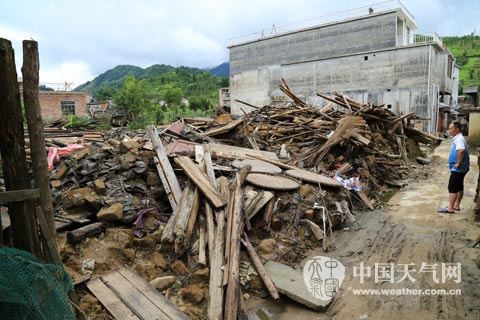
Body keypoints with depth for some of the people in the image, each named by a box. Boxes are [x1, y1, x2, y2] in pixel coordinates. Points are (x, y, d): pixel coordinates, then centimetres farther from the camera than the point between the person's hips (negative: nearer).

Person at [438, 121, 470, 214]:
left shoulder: (459, 139, -19)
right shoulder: (456, 138, 13)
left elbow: (461, 151, -36)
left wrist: (458, 163, -27)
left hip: (458, 169, -10)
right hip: (460, 169, 10)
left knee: (452, 187, -7)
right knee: (459, 187, 16)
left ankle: (450, 208, -4)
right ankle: (456, 205, 26)